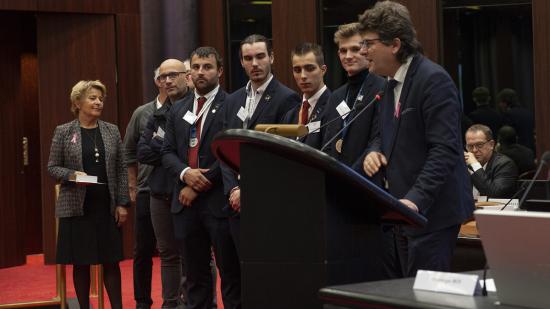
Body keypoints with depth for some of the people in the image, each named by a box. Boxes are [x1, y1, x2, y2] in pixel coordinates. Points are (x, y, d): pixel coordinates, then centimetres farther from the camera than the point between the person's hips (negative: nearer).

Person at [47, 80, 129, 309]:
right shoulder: (63, 132, 0)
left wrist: (122, 203, 0)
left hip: (108, 206, 2)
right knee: (81, 262, 3)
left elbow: (121, 170, 7)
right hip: (77, 206, -2)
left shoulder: (112, 131, 6)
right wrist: (71, 174, -18)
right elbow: (52, 166, 2)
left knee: (111, 261, 3)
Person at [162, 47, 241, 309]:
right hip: (186, 202, 5)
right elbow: (168, 152, 12)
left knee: (230, 274, 0)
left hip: (219, 201, -5)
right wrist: (185, 173, -9)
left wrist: (199, 186, -11)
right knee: (195, 275, 10)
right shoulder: (178, 110, 15)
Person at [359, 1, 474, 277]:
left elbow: (445, 150, -21)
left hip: (431, 210, -9)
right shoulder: (390, 84, 13)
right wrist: (373, 152, -1)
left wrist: (416, 200, -29)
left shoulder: (434, 80, -15)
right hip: (403, 209, 9)